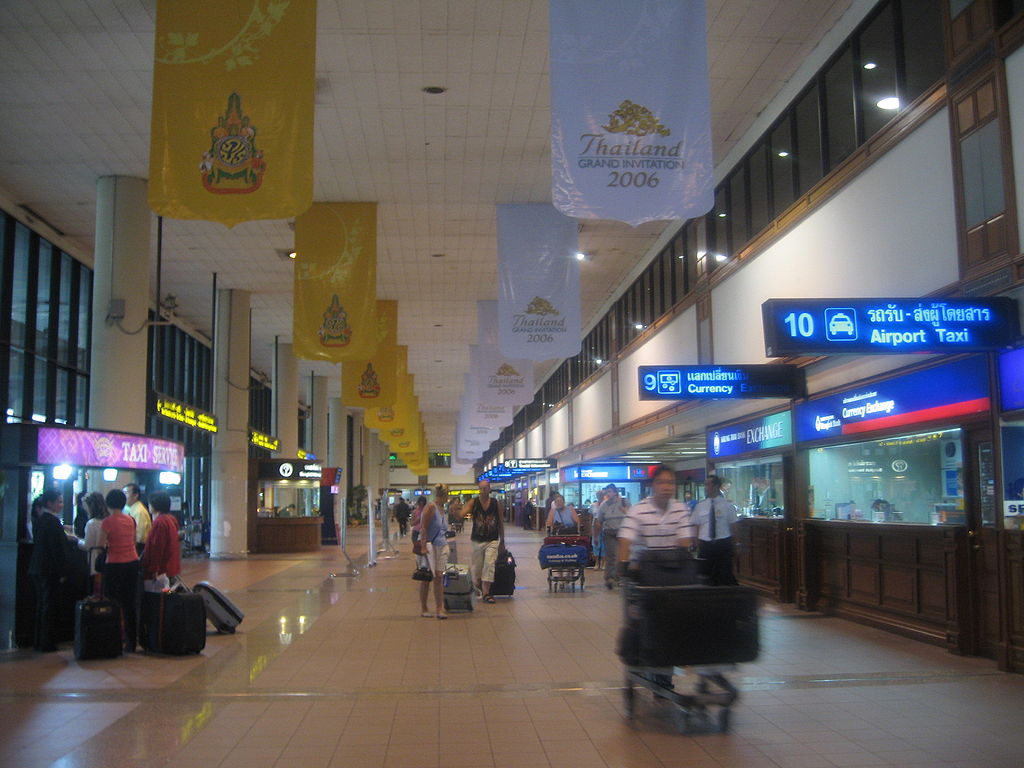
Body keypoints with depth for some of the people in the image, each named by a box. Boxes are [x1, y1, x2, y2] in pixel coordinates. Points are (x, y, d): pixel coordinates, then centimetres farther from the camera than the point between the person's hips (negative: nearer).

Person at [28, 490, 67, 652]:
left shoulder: (39, 519, 10)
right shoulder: (53, 522, -17)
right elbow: (57, 549, -19)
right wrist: (61, 573, -15)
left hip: (37, 569, 9)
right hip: (50, 570, -9)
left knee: (41, 606, 15)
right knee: (49, 607, -2)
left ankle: (38, 642, 21)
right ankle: (46, 644, 2)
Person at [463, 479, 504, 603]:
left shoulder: (496, 503, -2)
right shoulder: (474, 502, -5)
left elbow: (500, 523, 7)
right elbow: (462, 513, -19)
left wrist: (502, 541, 9)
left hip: (492, 540, 0)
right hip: (477, 540, 0)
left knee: (489, 565, -12)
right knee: (477, 566, 10)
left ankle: (486, 593, -9)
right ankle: (477, 586, 38)